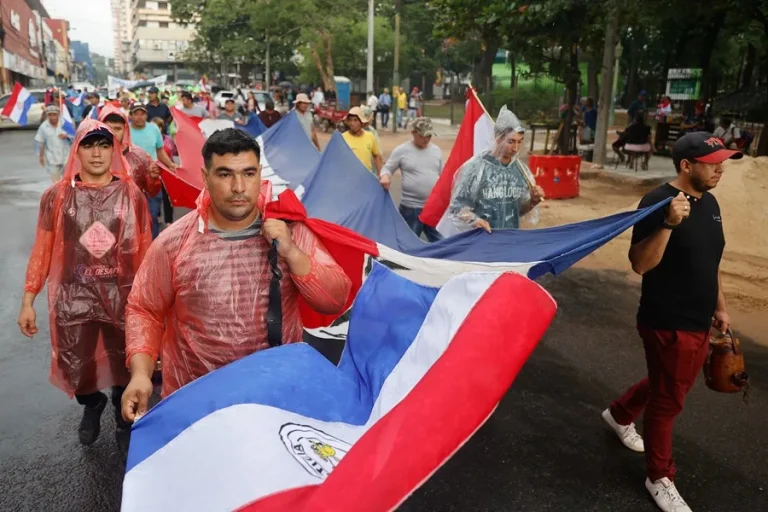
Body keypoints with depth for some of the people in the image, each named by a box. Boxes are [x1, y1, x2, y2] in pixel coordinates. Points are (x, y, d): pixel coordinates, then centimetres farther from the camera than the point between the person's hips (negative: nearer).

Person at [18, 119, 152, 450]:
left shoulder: (132, 194, -3)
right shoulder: (57, 196, -2)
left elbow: (145, 249, 1)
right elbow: (42, 251, 2)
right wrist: (28, 301, 2)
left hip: (122, 297, 0)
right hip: (73, 298, 1)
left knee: (124, 367, 13)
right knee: (76, 368, 13)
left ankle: (124, 417, 43)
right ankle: (92, 405, 48)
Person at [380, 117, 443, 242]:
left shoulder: (436, 151, 8)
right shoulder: (402, 150, -4)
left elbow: (443, 175, 15)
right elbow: (387, 168, 0)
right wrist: (385, 176, -23)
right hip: (411, 207, -3)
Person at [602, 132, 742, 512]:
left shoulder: (709, 202, 7)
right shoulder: (658, 202, -20)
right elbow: (639, 264, -26)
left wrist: (719, 306, 19)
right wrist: (668, 224, -37)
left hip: (698, 322, 8)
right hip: (668, 324, -8)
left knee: (668, 386, 24)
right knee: (667, 401, 6)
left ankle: (619, 415, 49)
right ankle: (660, 479, 25)